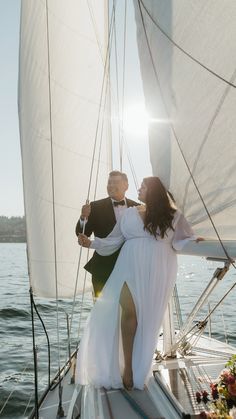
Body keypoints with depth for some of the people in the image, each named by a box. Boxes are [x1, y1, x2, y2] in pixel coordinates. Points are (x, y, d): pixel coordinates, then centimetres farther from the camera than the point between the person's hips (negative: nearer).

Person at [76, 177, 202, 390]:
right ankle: (127, 367, -2)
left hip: (157, 273, -1)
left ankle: (140, 370, 12)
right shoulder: (130, 213, 11)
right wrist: (91, 243, 0)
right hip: (131, 269, 1)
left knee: (150, 317, 0)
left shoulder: (173, 216, 7)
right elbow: (113, 240, 10)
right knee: (129, 312, -12)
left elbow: (183, 241, 6)